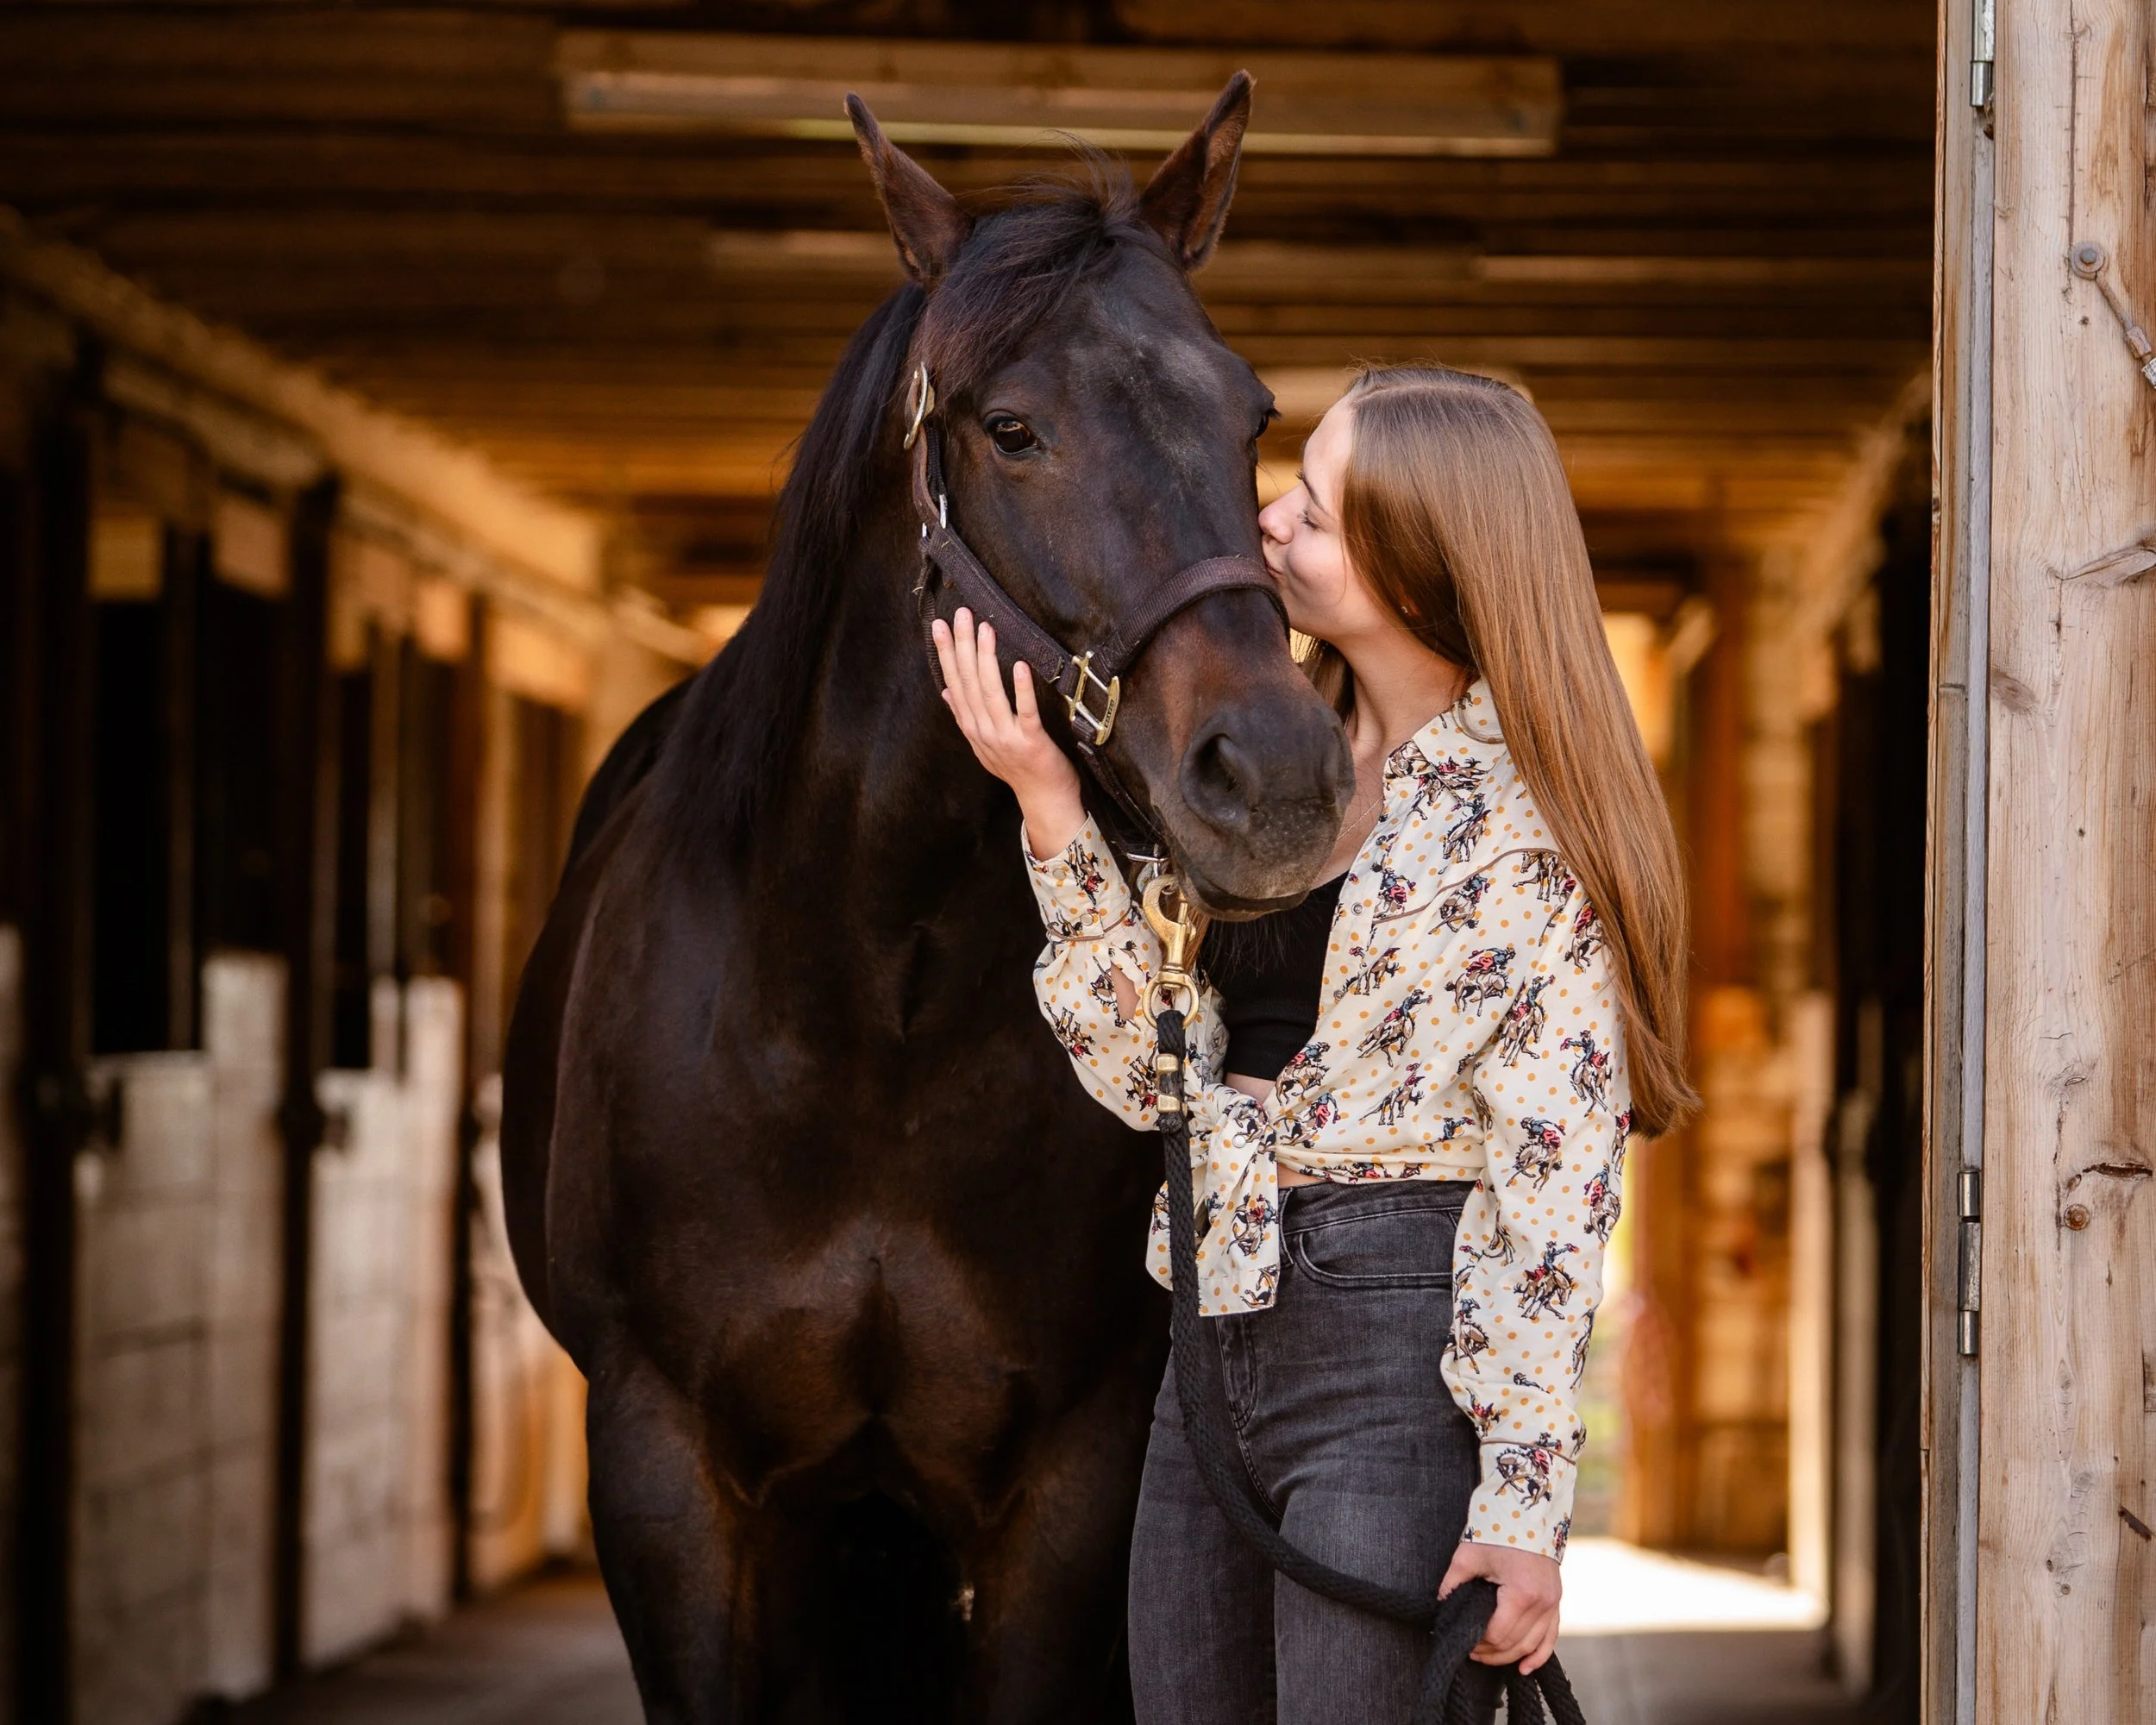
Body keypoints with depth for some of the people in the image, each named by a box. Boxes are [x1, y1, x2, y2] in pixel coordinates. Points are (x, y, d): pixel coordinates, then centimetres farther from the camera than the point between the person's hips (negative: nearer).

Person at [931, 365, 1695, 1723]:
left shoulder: (1523, 813, -10)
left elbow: (1557, 1184, -12)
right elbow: (1151, 1069, 4)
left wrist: (1522, 1505, -17)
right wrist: (1051, 805, -4)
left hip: (1406, 1355, -7)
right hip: (1221, 1335, 7)